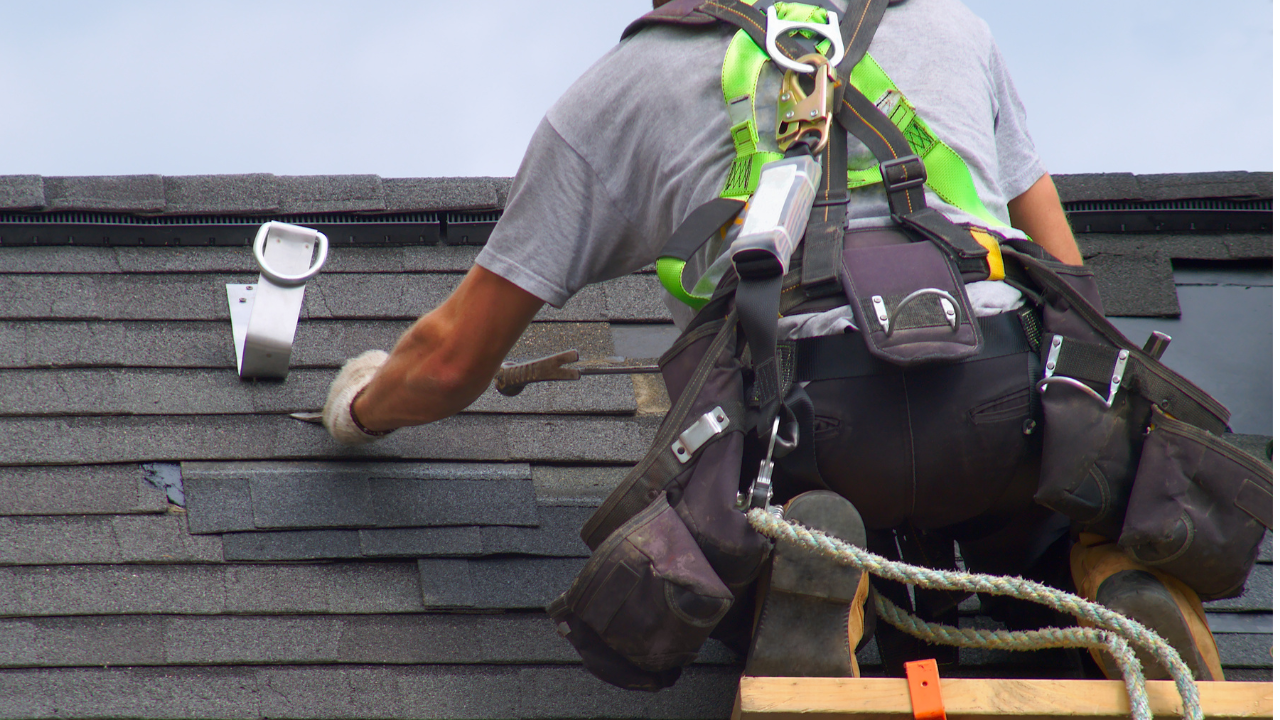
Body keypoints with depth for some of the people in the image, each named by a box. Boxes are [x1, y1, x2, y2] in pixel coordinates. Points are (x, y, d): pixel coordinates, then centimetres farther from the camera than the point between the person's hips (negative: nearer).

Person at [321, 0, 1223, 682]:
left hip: (809, 421, -2)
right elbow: (1065, 277, 34)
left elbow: (454, 357, 26)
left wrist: (363, 403, 49)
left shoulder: (624, 83, 25)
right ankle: (1120, 588, -5)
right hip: (1009, 403, 2)